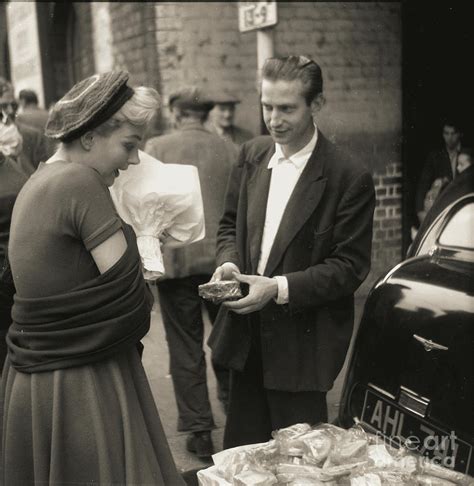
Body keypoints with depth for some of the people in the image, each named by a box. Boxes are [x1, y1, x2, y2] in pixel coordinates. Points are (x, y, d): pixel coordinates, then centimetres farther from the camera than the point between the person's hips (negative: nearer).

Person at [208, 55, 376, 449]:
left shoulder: (349, 178, -14)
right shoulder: (252, 155, 4)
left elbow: (350, 267, -13)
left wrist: (280, 288, -21)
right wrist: (229, 263, -7)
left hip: (302, 344, -5)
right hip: (246, 336, 5)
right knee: (240, 450, 16)